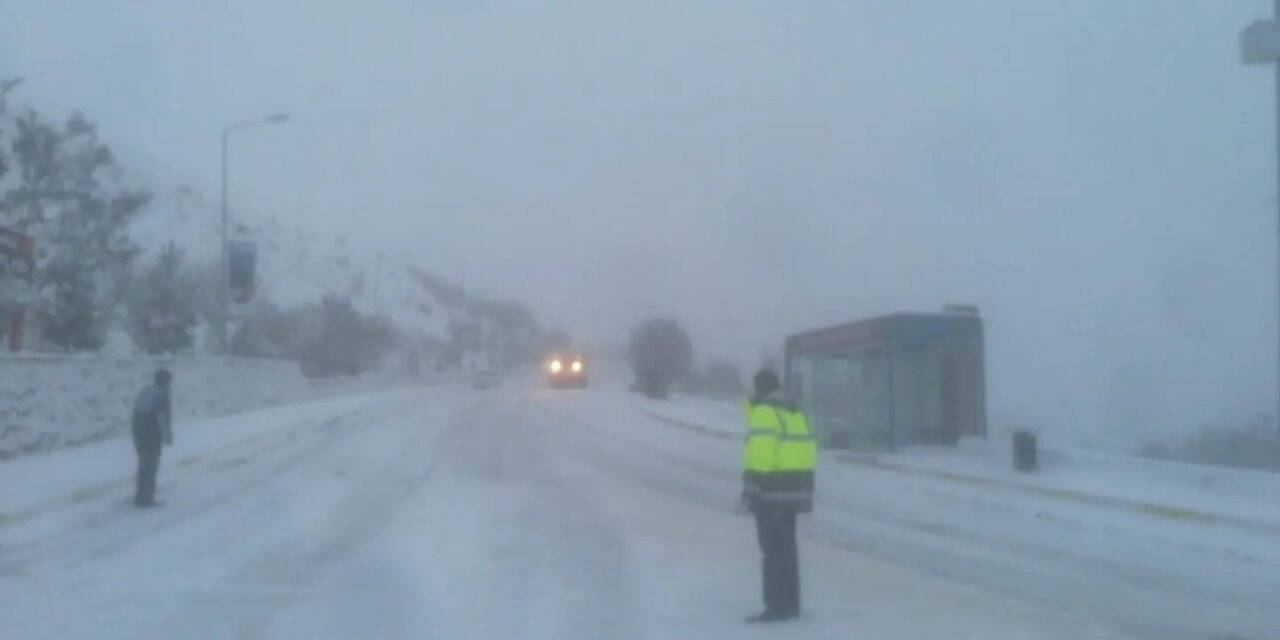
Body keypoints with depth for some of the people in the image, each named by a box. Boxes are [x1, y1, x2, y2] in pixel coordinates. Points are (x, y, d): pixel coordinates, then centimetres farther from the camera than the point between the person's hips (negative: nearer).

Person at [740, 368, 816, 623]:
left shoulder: (763, 413, -11)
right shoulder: (796, 413, 15)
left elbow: (759, 455, -20)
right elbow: (808, 455, 16)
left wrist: (750, 490, -19)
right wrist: (806, 492, 20)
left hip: (770, 492, -9)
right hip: (793, 490, 9)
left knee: (773, 549, -5)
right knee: (786, 548, 15)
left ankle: (777, 606, -5)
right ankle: (790, 604, 20)